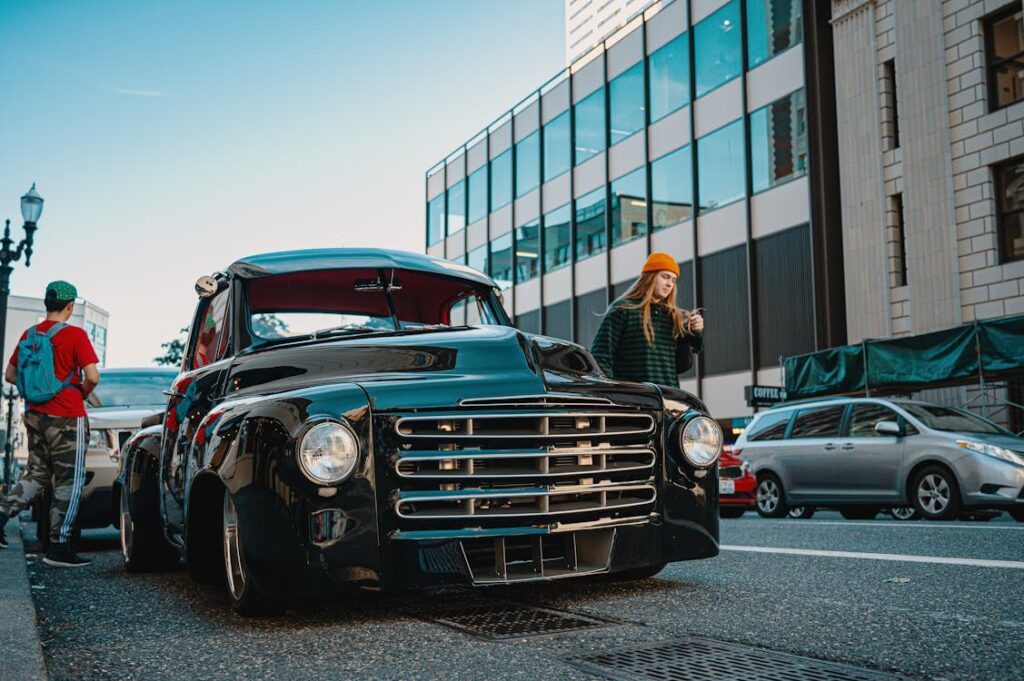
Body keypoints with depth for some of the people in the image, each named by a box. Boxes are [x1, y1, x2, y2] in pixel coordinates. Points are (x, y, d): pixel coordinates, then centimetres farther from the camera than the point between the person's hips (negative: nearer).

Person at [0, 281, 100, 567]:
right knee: (69, 482, 2)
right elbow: (92, 377, -19)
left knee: (37, 473, 21)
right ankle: (59, 547, 3)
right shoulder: (74, 334, -12)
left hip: (35, 415, 7)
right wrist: (81, 394, 1)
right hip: (67, 418, -6)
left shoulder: (29, 334, 7)